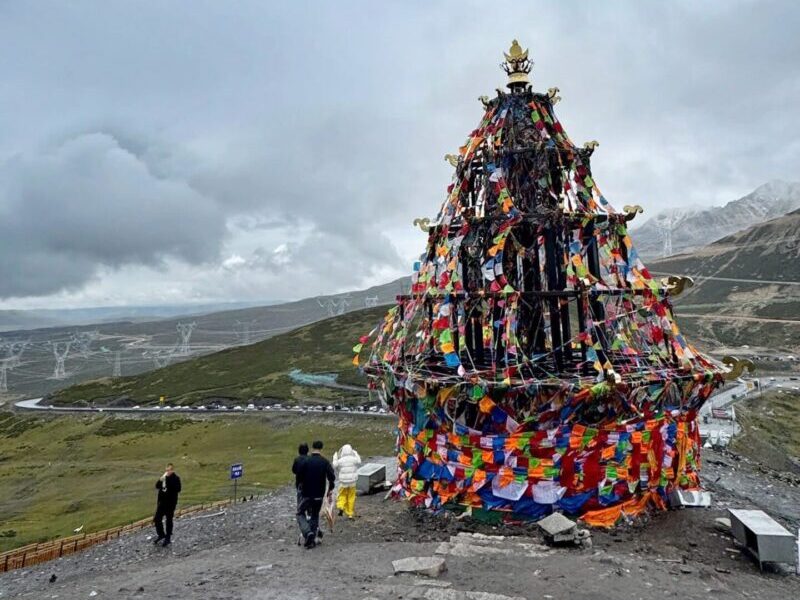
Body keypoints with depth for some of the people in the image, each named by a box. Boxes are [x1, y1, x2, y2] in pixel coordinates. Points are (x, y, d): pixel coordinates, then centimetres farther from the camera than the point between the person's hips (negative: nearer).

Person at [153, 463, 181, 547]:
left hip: (170, 503, -6)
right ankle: (161, 535, 30)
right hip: (161, 502, 6)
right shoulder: (164, 477, 5)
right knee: (157, 519, 9)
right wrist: (160, 480, -13)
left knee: (169, 520, 6)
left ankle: (168, 538, 19)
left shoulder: (175, 478, -13)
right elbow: (157, 486, 8)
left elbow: (178, 489, -25)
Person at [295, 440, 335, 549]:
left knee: (300, 513, 12)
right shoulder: (325, 462, -3)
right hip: (320, 495, 3)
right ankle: (312, 540, 13)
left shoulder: (305, 461, -7)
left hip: (307, 494, -2)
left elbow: (300, 477, -2)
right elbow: (332, 477, -11)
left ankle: (308, 533, -11)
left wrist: (301, 487, 17)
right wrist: (330, 490, 1)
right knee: (315, 516, 18)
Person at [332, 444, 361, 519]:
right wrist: (356, 454, 25)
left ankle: (341, 507, -6)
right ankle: (350, 514, 15)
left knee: (342, 495, 17)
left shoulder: (340, 460, -12)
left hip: (343, 482, -1)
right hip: (352, 481, 1)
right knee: (351, 497, 11)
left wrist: (335, 458, 17)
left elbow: (335, 466, 5)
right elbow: (359, 463, 14)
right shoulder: (354, 459, -8)